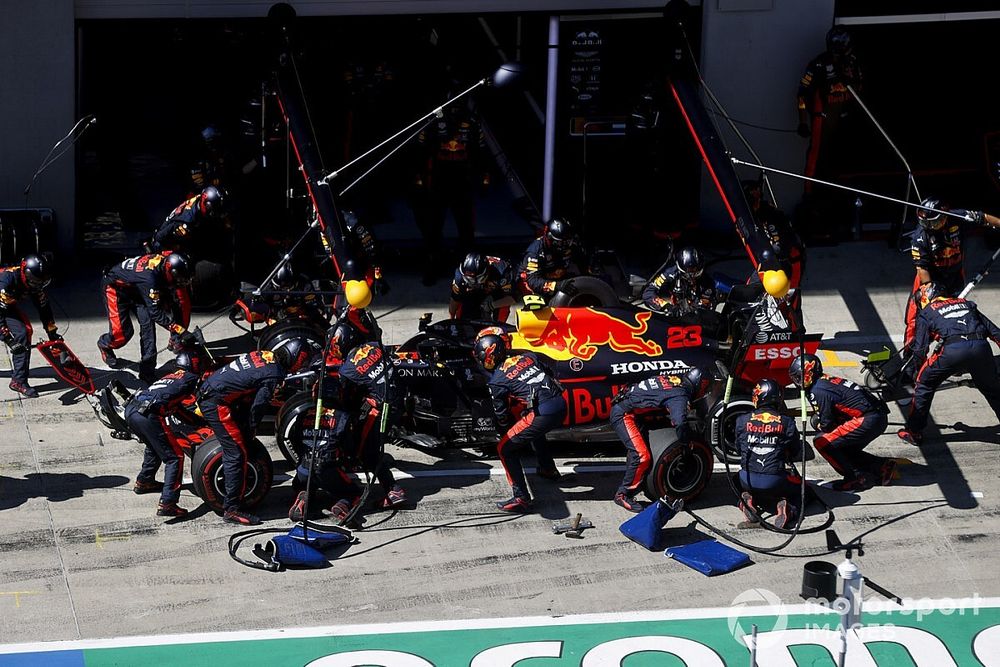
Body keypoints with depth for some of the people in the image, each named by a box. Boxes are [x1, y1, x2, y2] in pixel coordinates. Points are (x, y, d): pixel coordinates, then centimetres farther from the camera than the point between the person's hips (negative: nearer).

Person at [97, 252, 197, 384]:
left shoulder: (165, 260, -18)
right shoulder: (150, 277, -42)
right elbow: (156, 312, -38)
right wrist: (181, 331, -41)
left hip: (133, 288, 7)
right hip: (116, 287, -7)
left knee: (147, 323, -9)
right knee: (122, 332, -11)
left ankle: (147, 368, -6)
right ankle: (104, 345, 24)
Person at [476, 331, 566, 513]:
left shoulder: (497, 381, 2)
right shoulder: (528, 356, 17)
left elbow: (502, 415, 10)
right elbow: (552, 377, 24)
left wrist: (505, 434, 29)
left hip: (542, 414, -8)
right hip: (561, 405, 8)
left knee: (506, 449, 5)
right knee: (532, 428, 38)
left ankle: (521, 498, -4)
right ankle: (548, 469, 54)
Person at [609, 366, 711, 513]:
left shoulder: (671, 380, 10)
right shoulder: (680, 395, -16)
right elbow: (680, 423, -29)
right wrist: (685, 446, -14)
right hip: (624, 414, -10)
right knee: (641, 456, -15)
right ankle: (623, 495, -8)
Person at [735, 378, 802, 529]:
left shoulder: (742, 421, -1)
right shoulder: (787, 423, -4)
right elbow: (796, 455, 6)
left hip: (748, 480, 2)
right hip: (775, 481, -2)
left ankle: (749, 499, 2)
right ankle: (787, 507, -8)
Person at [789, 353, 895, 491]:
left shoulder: (817, 391, -10)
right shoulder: (826, 381, 19)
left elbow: (826, 424, -6)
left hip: (867, 421, -10)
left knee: (822, 443, -8)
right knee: (844, 449, 23)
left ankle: (856, 478, -6)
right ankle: (883, 466, 15)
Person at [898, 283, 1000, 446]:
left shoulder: (926, 312, 23)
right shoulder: (966, 304, 33)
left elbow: (920, 349, 16)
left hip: (953, 349, -3)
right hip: (981, 347, 3)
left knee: (925, 384, 17)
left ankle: (913, 432, 18)